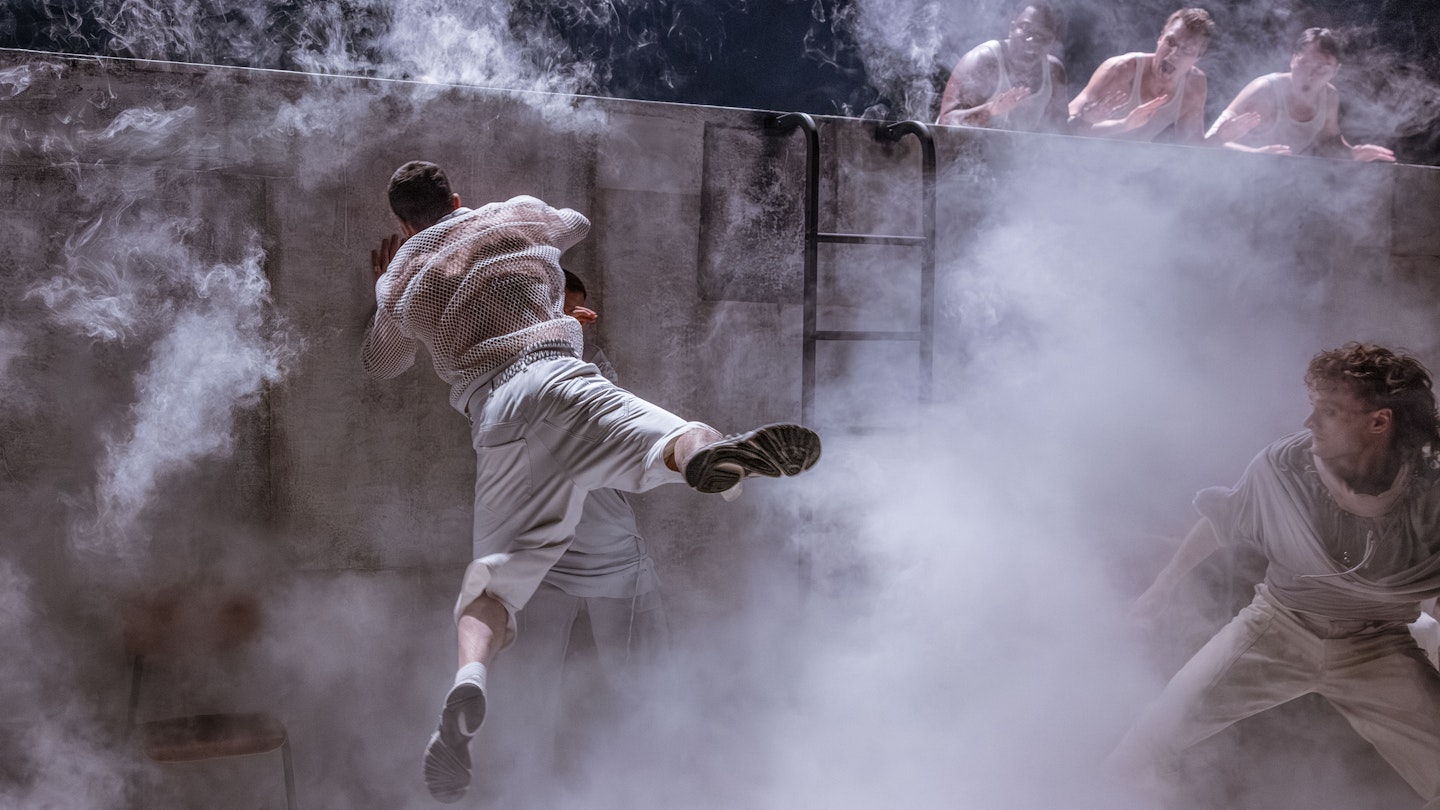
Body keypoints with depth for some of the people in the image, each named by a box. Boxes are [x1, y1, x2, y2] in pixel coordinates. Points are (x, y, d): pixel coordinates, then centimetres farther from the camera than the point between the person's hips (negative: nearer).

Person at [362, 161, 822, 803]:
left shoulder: (401, 283, 27)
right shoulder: (516, 215, 26)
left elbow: (381, 364, 45)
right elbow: (576, 224, 48)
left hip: (492, 420, 2)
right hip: (554, 377, -1)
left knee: (499, 569, -1)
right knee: (663, 439, -26)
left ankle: (468, 678, -31)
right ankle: (715, 450, -63)